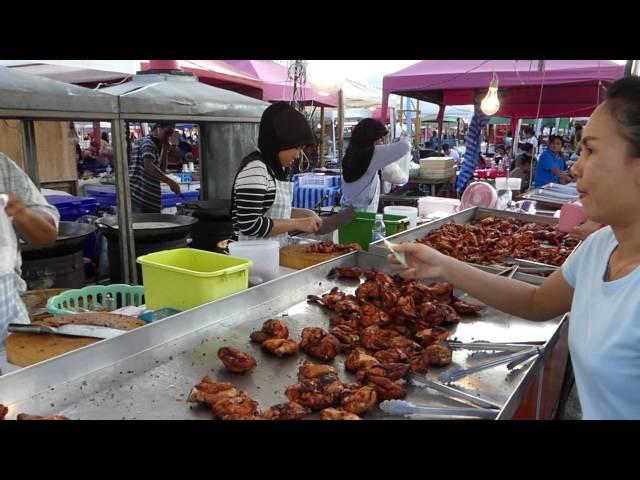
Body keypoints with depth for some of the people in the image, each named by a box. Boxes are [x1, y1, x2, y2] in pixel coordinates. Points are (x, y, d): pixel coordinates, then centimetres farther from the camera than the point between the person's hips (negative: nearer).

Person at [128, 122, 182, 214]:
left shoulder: (154, 145, 22)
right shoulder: (147, 141, -8)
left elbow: (162, 170, 17)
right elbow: (148, 167, -25)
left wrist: (165, 149, 10)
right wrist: (171, 183, -28)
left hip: (149, 199, 10)